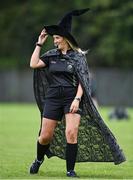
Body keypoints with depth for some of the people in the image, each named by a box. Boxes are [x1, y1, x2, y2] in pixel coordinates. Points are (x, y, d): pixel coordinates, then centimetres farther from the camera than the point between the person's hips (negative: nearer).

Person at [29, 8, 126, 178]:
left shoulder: (78, 56, 1)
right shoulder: (52, 55, 11)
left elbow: (82, 81, -3)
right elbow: (34, 64, 0)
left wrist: (77, 99, -16)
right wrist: (39, 44, 3)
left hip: (72, 98, -3)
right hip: (53, 97, 3)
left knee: (71, 133, -15)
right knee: (46, 136, 2)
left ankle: (70, 170, -6)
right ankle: (38, 160, 30)